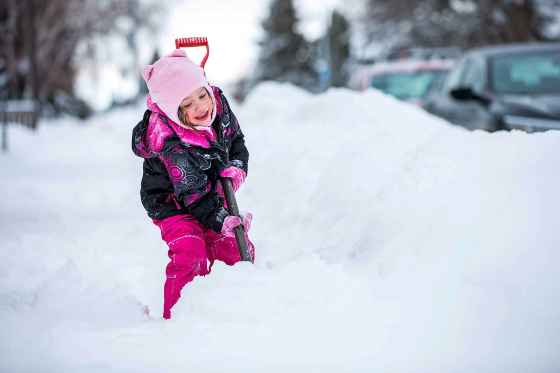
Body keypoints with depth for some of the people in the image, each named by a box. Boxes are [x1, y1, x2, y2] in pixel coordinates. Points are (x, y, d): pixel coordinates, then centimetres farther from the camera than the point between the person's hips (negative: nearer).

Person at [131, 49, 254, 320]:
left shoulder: (218, 103, -16)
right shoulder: (171, 146, -35)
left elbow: (236, 139, 3)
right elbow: (193, 195, -29)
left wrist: (236, 167, -13)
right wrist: (221, 220, -36)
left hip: (213, 194, 6)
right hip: (172, 204, -6)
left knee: (236, 248, 2)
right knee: (190, 252, -25)